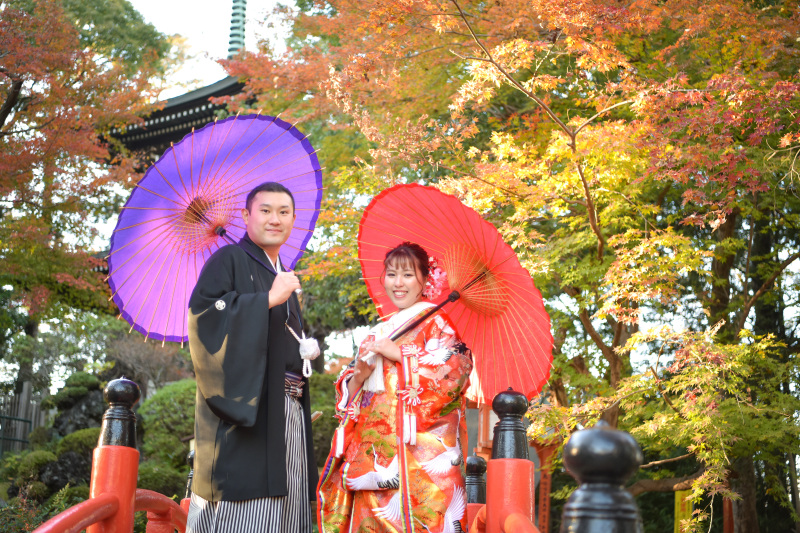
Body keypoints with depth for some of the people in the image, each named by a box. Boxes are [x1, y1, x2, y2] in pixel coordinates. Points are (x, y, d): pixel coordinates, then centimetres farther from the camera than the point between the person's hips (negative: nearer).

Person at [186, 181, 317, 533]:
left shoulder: (284, 280, 24)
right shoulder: (230, 260, 1)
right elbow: (202, 312, -16)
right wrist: (268, 300, -16)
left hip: (288, 412, 8)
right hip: (246, 407, -8)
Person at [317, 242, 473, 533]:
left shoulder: (435, 322, 3)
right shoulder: (380, 332, 21)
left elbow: (454, 372, -13)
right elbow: (350, 392, 20)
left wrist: (398, 353, -11)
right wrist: (358, 374, -2)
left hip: (417, 447, -5)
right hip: (373, 450, 6)